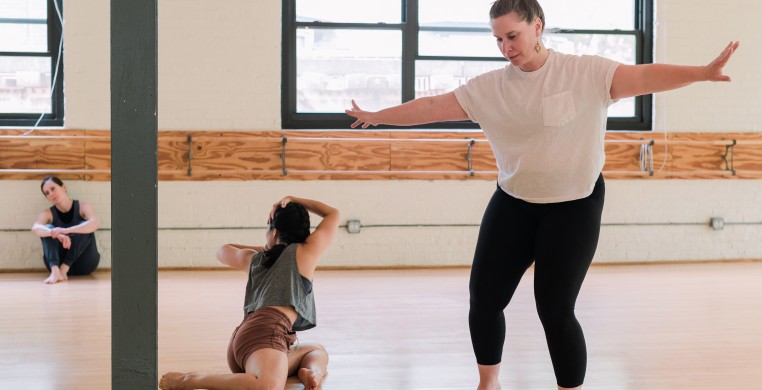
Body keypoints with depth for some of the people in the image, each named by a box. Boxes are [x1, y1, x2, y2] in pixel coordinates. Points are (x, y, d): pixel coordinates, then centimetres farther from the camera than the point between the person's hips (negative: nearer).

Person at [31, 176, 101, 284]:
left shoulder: (82, 207, -5)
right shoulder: (48, 213, -1)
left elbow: (95, 223, -27)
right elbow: (35, 228, -24)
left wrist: (66, 230, -41)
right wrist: (57, 234, -45)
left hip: (84, 264, -2)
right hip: (58, 262, 2)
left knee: (84, 227, -23)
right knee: (47, 229, -19)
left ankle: (64, 269, -32)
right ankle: (55, 270, -41)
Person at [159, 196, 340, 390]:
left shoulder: (254, 258, 27)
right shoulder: (305, 253, 13)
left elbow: (222, 251, 50)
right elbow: (333, 214, 25)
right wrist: (294, 201, 30)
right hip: (266, 333, -7)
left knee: (317, 351, 29)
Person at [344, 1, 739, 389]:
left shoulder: (586, 73, -12)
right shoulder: (488, 87, -3)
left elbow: (644, 77, -21)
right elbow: (432, 106, 3)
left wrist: (703, 72, -34)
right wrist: (375, 117, 6)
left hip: (574, 206, -4)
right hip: (513, 203, 4)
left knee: (555, 309, -7)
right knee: (484, 298, 6)